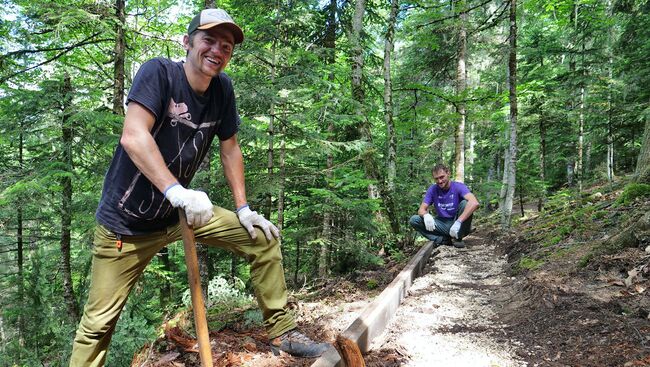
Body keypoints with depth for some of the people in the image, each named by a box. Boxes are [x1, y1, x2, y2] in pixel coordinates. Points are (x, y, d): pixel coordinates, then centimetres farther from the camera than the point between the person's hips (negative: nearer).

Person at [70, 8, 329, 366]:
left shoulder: (222, 88, 0)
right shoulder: (159, 72, -16)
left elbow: (230, 148, 7)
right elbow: (133, 137, -28)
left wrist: (243, 209, 4)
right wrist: (176, 191, -39)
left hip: (181, 211, 5)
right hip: (126, 221, -5)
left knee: (263, 237, -2)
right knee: (98, 322, -1)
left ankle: (281, 333, 10)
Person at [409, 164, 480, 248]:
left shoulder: (458, 186, -13)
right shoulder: (432, 189, -2)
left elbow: (474, 203, -32)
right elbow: (421, 209, -7)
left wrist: (458, 222, -42)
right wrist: (426, 215, -34)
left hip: (458, 226, -3)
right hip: (442, 224, 3)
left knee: (465, 203, -29)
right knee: (414, 220, -16)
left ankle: (458, 238, -14)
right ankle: (444, 240, -15)